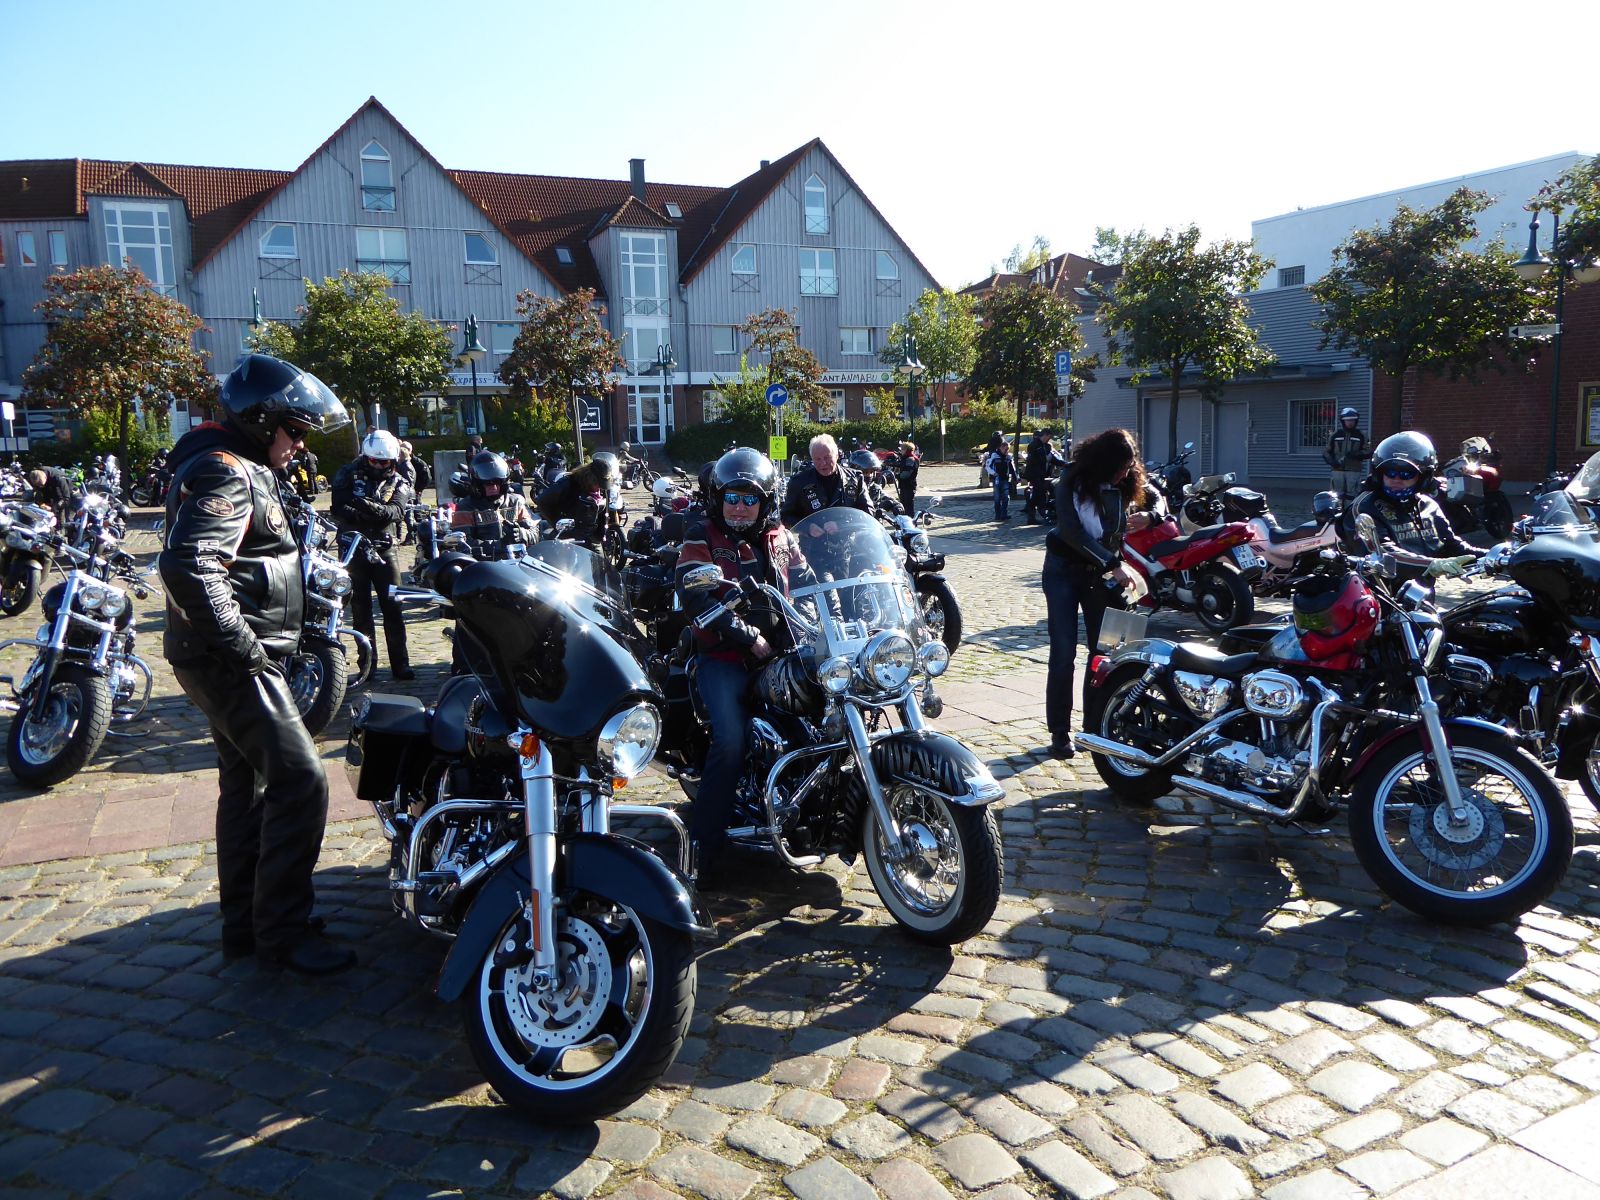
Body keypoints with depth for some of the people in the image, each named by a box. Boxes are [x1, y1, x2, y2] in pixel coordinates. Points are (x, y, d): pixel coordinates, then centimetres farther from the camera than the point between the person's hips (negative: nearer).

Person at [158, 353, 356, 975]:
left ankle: (245, 922, 28)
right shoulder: (225, 473, -17)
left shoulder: (239, 468, 17)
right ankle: (283, 932, -2)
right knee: (299, 782, -11)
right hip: (233, 663, -11)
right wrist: (241, 643, -25)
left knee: (248, 782, 17)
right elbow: (187, 564, -31)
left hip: (224, 660, 11)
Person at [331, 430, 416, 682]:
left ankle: (400, 663, 0)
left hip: (384, 547, 1)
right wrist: (375, 516, -24)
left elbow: (395, 512, -12)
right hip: (353, 546, -1)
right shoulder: (349, 474, 2)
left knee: (393, 605, -3)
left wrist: (367, 506, -31)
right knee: (361, 607, 4)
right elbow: (339, 507, -11)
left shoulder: (398, 483, 7)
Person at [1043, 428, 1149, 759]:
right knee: (1063, 654, -5)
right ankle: (1060, 732, 3)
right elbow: (1071, 531, -23)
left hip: (1101, 574, 4)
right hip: (1064, 570, -4)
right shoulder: (1073, 480, -14)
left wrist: (1149, 517, -15)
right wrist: (1113, 564, -29)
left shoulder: (1124, 484, -1)